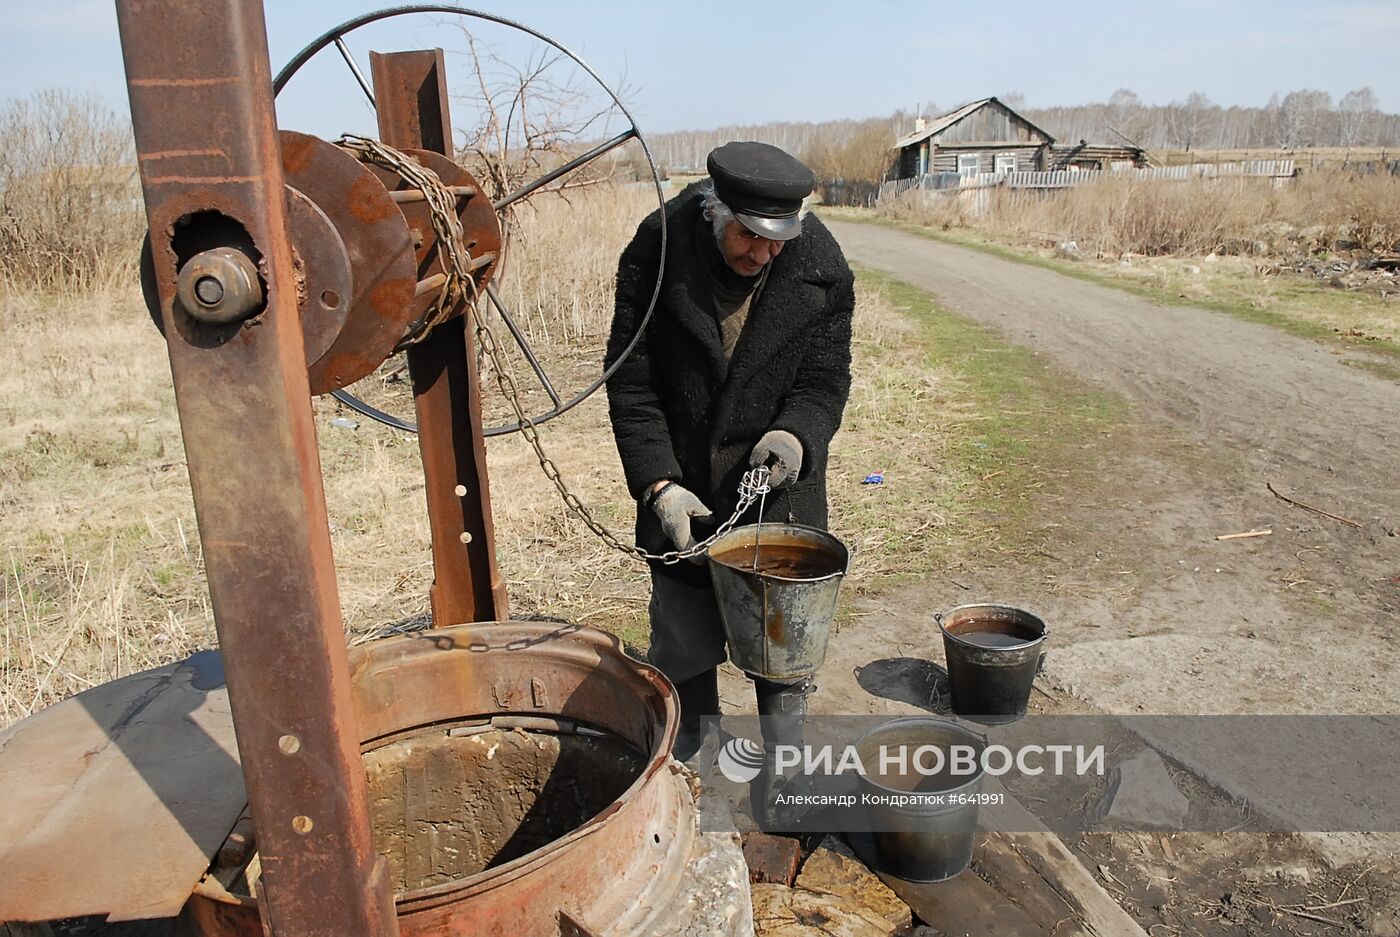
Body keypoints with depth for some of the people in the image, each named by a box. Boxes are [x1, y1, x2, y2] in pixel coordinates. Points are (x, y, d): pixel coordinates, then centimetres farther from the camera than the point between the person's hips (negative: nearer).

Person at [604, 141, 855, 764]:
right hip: (682, 491, 0)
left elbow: (825, 379, -4)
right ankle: (684, 775, 36)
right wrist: (658, 483, -21)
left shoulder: (820, 268, -11)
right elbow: (631, 384, -12)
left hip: (777, 488, 1)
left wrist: (796, 434, -26)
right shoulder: (656, 252, -15)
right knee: (682, 641, 12)